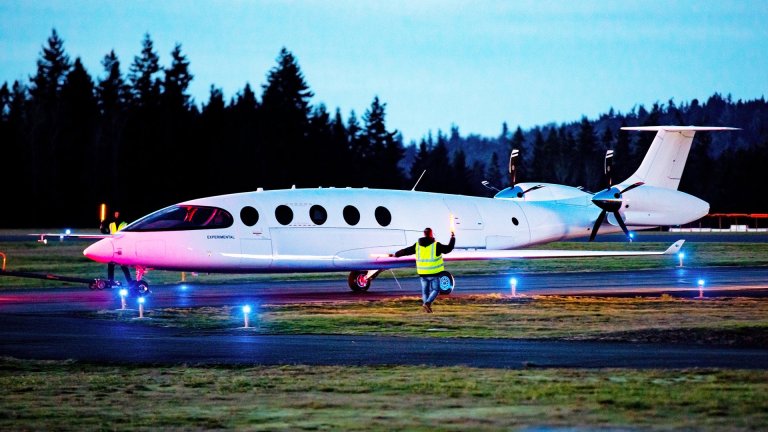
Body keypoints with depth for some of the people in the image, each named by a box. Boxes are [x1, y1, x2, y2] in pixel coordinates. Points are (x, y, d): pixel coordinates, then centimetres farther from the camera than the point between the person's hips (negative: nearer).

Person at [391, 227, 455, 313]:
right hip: (434, 273, -4)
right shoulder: (436, 245, -8)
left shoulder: (417, 245, 5)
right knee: (435, 289, 2)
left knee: (425, 290, 13)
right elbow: (448, 249, -3)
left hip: (422, 273, 4)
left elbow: (406, 251, 14)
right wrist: (453, 238, 11)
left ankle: (427, 307, 10)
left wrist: (396, 254, 29)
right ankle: (427, 303, -19)